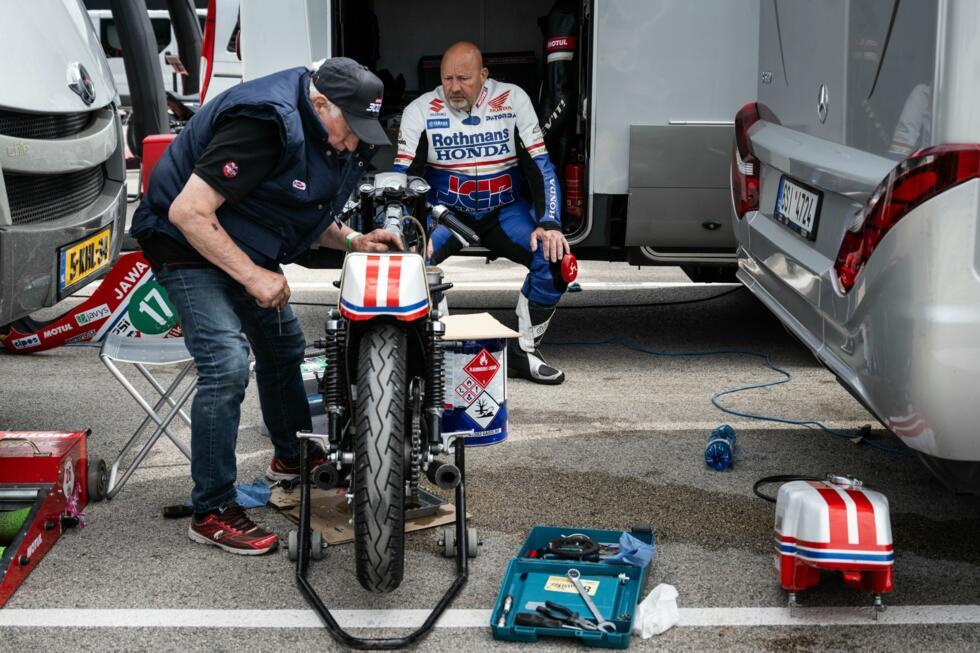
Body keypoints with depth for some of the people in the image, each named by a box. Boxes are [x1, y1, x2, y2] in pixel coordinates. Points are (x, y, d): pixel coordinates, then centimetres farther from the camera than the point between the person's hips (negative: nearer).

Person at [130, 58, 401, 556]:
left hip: (246, 248, 10)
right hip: (189, 244, -10)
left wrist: (353, 240, -4)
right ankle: (211, 512, -13)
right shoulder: (266, 124, -31)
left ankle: (292, 457, 42)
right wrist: (253, 276, -28)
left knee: (284, 346, 20)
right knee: (227, 365, -21)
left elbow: (307, 215, 15)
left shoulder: (335, 136, 0)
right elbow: (188, 211, -32)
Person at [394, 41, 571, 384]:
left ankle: (523, 350, -5)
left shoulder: (513, 100, -6)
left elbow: (541, 165, -7)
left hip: (505, 209, 1)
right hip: (445, 211, -1)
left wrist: (549, 223, -20)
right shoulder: (420, 110, -7)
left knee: (556, 258, -24)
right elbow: (402, 176, -10)